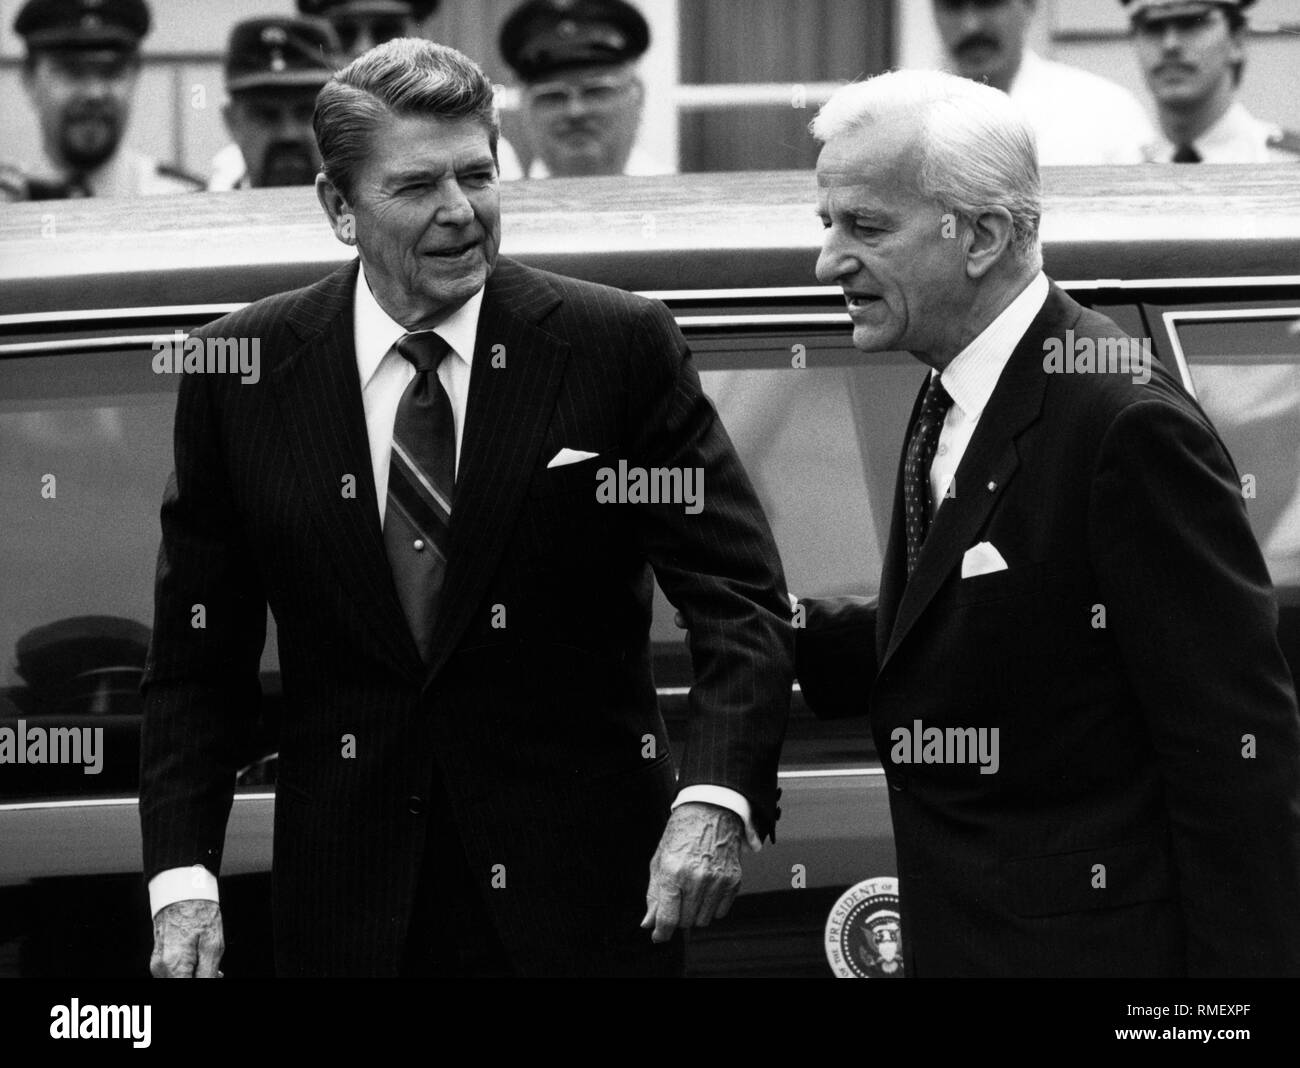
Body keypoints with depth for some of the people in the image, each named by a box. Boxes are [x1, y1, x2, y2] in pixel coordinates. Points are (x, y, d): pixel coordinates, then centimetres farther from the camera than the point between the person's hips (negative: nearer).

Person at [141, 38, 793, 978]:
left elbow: (743, 600, -8)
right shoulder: (243, 373, -1)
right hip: (350, 911, 1)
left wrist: (714, 799, -24)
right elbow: (196, 662, 4)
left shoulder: (621, 348, -6)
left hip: (582, 898, -1)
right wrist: (181, 875, -7)